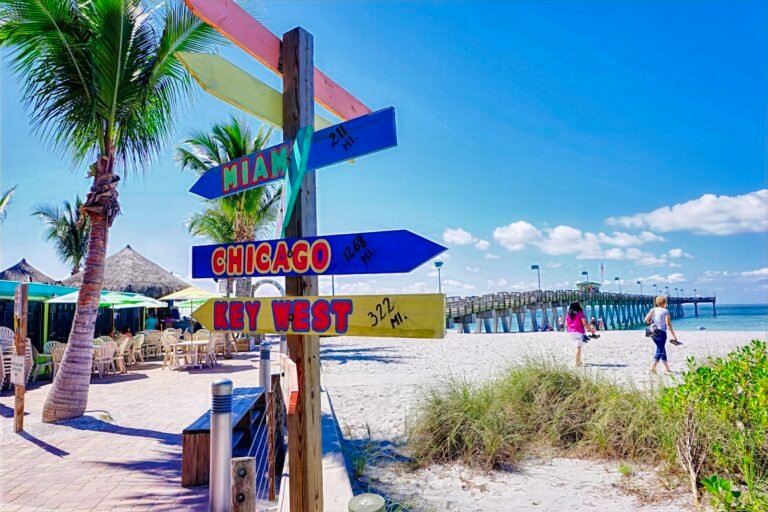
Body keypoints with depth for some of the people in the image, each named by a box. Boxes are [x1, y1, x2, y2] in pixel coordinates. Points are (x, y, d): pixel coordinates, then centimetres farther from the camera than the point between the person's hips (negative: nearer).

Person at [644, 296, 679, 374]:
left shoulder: (653, 310, 6)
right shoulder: (665, 311, -7)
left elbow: (646, 319, -4)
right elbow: (668, 324, -12)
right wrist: (674, 335, -9)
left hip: (653, 333, 6)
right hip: (661, 333, -6)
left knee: (662, 349, 19)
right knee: (660, 350, -2)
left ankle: (667, 368, 29)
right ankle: (653, 367, -16)